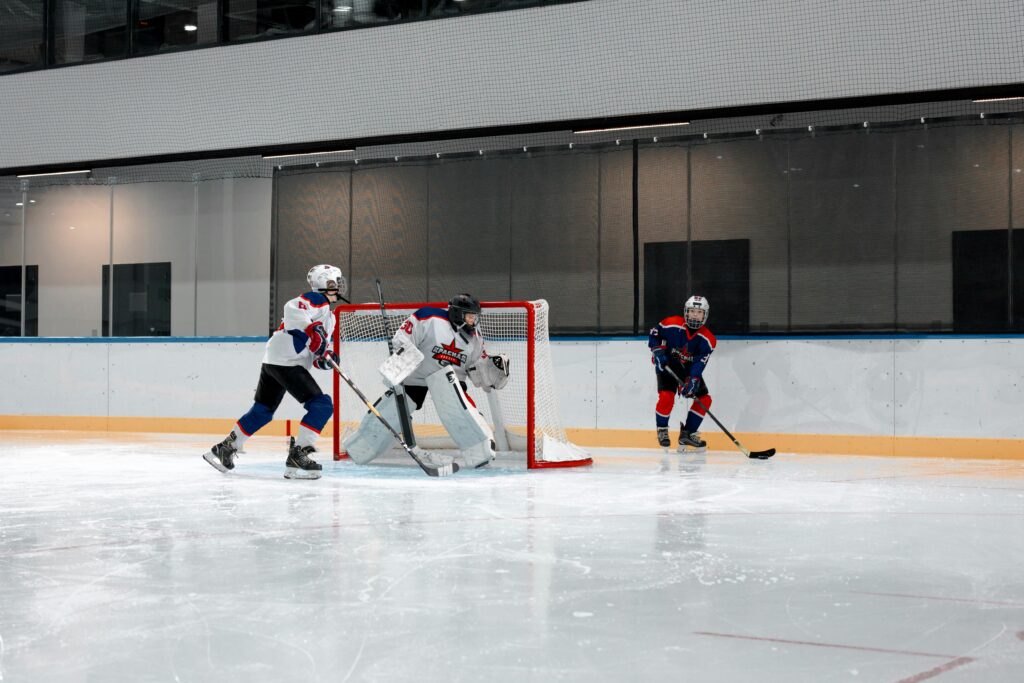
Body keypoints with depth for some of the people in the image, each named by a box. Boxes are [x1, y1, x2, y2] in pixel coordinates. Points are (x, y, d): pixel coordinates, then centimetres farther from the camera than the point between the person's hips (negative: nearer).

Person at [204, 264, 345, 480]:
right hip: (285, 362, -10)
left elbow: (319, 347, 21)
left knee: (262, 411, 20)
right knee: (322, 405, -13)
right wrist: (313, 330, -30)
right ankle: (297, 456, -16)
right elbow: (293, 309, -25)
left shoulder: (329, 317, 25)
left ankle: (225, 448, 30)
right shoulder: (316, 300, -6)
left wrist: (324, 358, 0)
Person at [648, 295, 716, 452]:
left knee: (704, 399, -4)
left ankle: (687, 434, 8)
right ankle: (662, 430, 0)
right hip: (667, 366, -4)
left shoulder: (707, 339, -15)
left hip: (689, 369, 4)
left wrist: (693, 380, -37)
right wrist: (658, 350, -17)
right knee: (666, 397, -24)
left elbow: (699, 363, -24)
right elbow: (654, 333, -3)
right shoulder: (672, 324, -18)